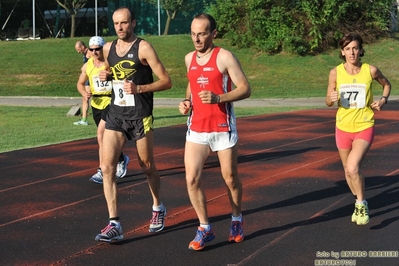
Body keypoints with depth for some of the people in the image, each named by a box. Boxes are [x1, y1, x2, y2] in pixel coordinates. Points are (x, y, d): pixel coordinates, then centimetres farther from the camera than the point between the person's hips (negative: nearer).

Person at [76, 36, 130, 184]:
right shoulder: (87, 66, 2)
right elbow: (80, 83, 15)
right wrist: (84, 93, -5)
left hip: (112, 103, -6)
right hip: (97, 105, 6)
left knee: (101, 136, -18)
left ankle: (102, 171, -13)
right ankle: (121, 159, 41)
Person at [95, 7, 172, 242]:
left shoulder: (143, 48, -10)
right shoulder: (108, 48, 8)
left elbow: (166, 81, -10)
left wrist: (139, 88, -24)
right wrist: (104, 77, 3)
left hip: (140, 116, -4)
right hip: (115, 115, 5)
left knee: (147, 167, 11)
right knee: (107, 166, -10)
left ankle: (158, 208, 37)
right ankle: (114, 224, -9)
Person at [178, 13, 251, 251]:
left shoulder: (225, 57, -10)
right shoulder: (189, 58, 8)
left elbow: (245, 89, -12)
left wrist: (218, 98, -25)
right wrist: (186, 101, 5)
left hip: (223, 129, -4)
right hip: (196, 129, 4)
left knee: (230, 178, 9)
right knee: (192, 179, -6)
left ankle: (237, 220, 34)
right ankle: (205, 228, 7)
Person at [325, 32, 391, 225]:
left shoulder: (371, 70, -10)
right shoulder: (335, 73, -7)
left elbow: (386, 84, 12)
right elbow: (328, 102, 2)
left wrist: (383, 100, -6)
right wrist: (331, 98, -21)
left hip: (364, 128, -3)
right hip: (343, 127, 3)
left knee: (353, 168, -23)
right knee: (348, 170, 16)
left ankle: (361, 204, -2)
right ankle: (359, 203, 40)